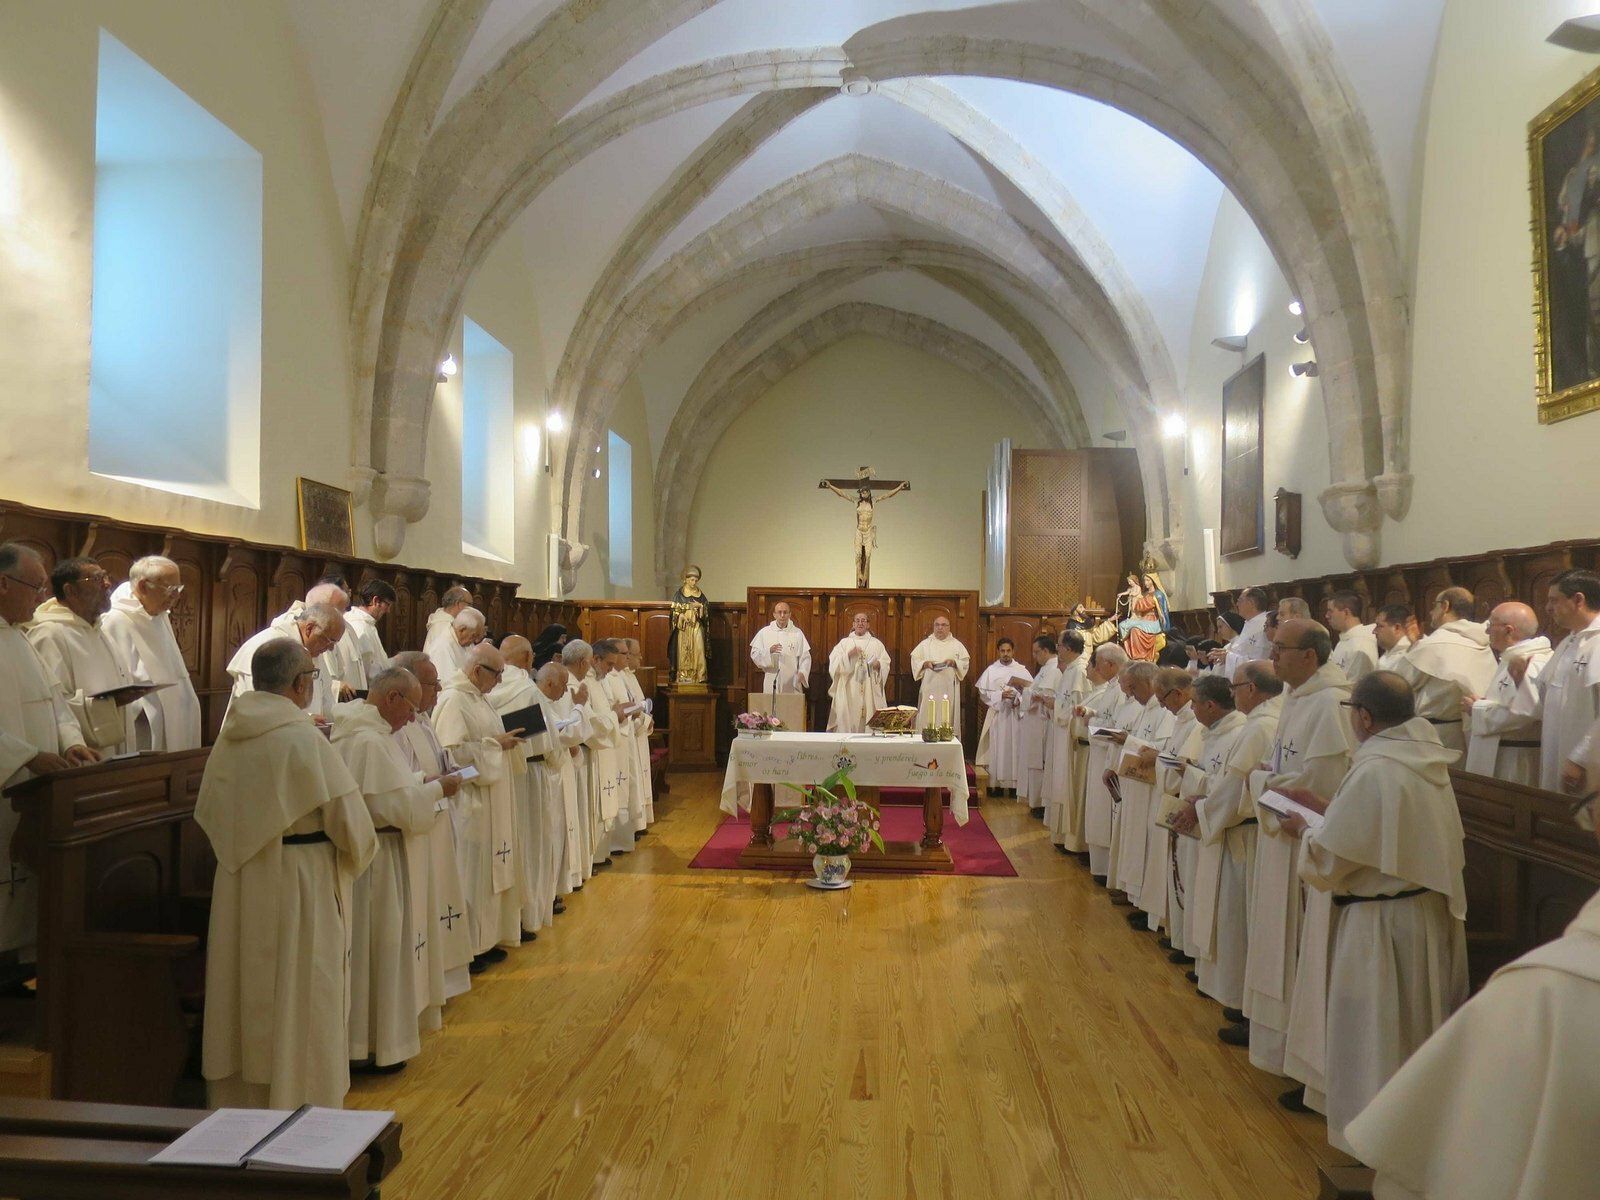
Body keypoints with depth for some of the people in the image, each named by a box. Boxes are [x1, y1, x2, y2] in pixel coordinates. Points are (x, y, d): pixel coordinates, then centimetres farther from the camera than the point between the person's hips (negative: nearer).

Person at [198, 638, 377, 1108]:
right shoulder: (303, 739, -19)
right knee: (301, 1005, 5)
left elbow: (207, 813, 14)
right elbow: (351, 822, -16)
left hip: (237, 889, 7)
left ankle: (236, 1099, 32)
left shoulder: (229, 736, 2)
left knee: (246, 996, 18)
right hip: (299, 889, -7)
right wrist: (356, 856, 4)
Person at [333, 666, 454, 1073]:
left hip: (359, 854, 10)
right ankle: (373, 1046, 16)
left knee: (369, 948, 18)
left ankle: (363, 1038, 29)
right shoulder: (371, 740, -23)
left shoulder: (353, 727, 9)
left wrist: (421, 783, 10)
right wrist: (437, 789, -8)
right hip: (377, 861, -10)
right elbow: (398, 806, -23)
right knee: (378, 947, 3)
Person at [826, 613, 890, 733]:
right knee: (849, 717, -7)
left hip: (870, 691, 1)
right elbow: (834, 663, 0)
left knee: (870, 718, -6)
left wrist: (879, 664, -14)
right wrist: (848, 655, -14)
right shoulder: (844, 642, 10)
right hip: (849, 691, -1)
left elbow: (886, 662, 7)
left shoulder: (876, 644, 13)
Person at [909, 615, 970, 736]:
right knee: (928, 716, -4)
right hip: (930, 688, 0)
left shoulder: (957, 645, 11)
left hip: (949, 689, 0)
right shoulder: (925, 643, 10)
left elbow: (966, 662, 7)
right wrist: (925, 663, -14)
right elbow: (914, 660, 5)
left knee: (948, 716, -2)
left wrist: (954, 662, -12)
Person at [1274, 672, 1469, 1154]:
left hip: (1382, 924, -9)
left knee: (1375, 1036, 7)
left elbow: (1328, 857, -20)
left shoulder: (1374, 770, -26)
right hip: (1432, 911, 9)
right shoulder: (1425, 760, 1)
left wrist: (1304, 830, 0)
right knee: (1417, 1026, 22)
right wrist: (1323, 805, 15)